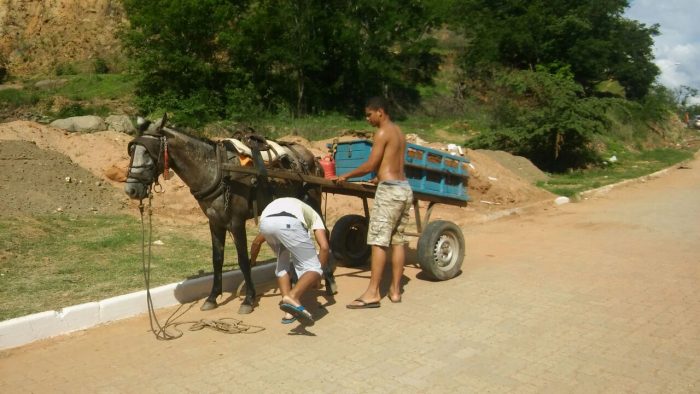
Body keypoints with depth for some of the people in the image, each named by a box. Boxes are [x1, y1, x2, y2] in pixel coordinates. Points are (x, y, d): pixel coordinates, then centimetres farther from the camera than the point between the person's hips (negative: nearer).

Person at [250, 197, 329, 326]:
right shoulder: (313, 215, 36)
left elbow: (256, 242, 50)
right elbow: (324, 247, 19)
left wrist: (251, 263, 66)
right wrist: (319, 269, 31)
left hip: (265, 222, 5)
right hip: (289, 222, -4)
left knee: (282, 265, 27)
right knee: (313, 268, 6)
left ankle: (290, 312, 16)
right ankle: (292, 296, -23)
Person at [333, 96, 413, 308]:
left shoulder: (382, 132, -8)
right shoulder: (399, 132, 17)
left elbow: (370, 165, -10)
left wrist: (346, 176, 1)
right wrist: (380, 176, 31)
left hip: (389, 189, -9)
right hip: (405, 189, 9)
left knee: (379, 241, -8)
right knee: (398, 240, 10)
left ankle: (372, 293, -8)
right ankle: (395, 289, 15)